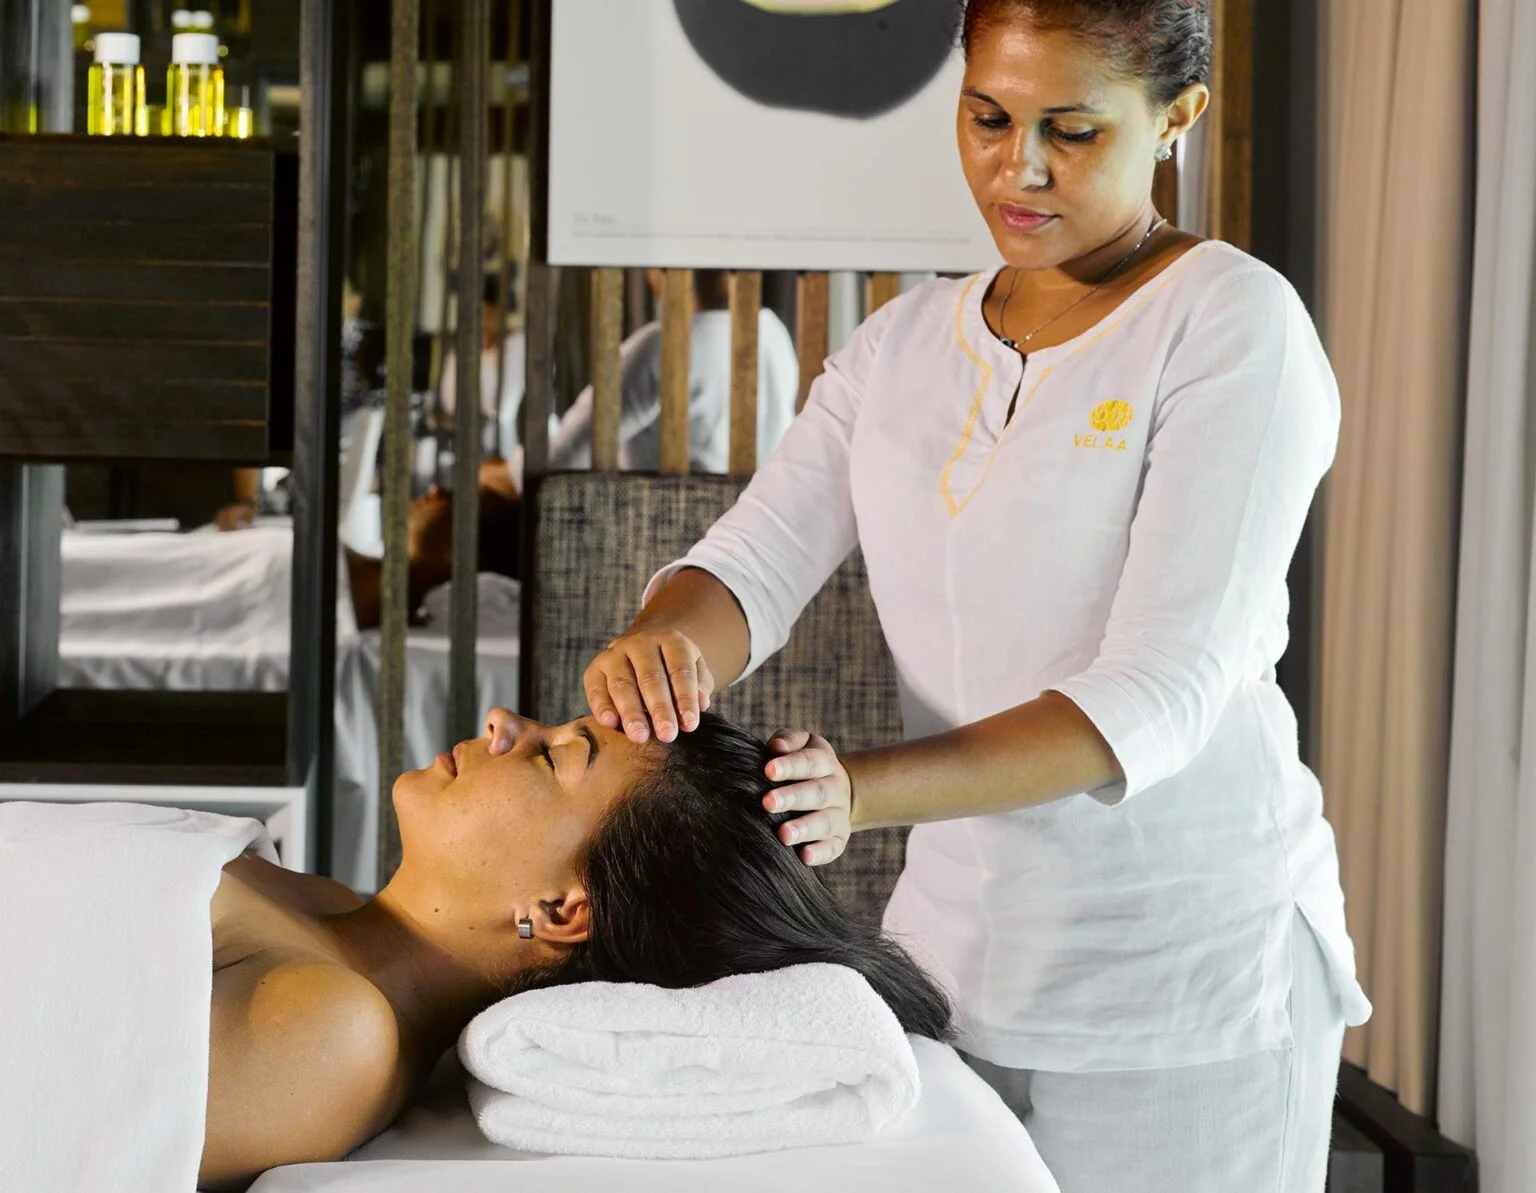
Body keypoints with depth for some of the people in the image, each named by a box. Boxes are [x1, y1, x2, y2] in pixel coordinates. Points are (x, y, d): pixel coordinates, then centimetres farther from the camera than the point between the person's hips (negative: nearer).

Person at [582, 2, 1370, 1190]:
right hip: (954, 949, 5)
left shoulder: (1231, 324, -11)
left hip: (1190, 977, -5)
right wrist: (657, 644, -27)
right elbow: (755, 565, -3)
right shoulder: (903, 344, 8)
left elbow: (1158, 697, -20)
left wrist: (861, 792, -33)